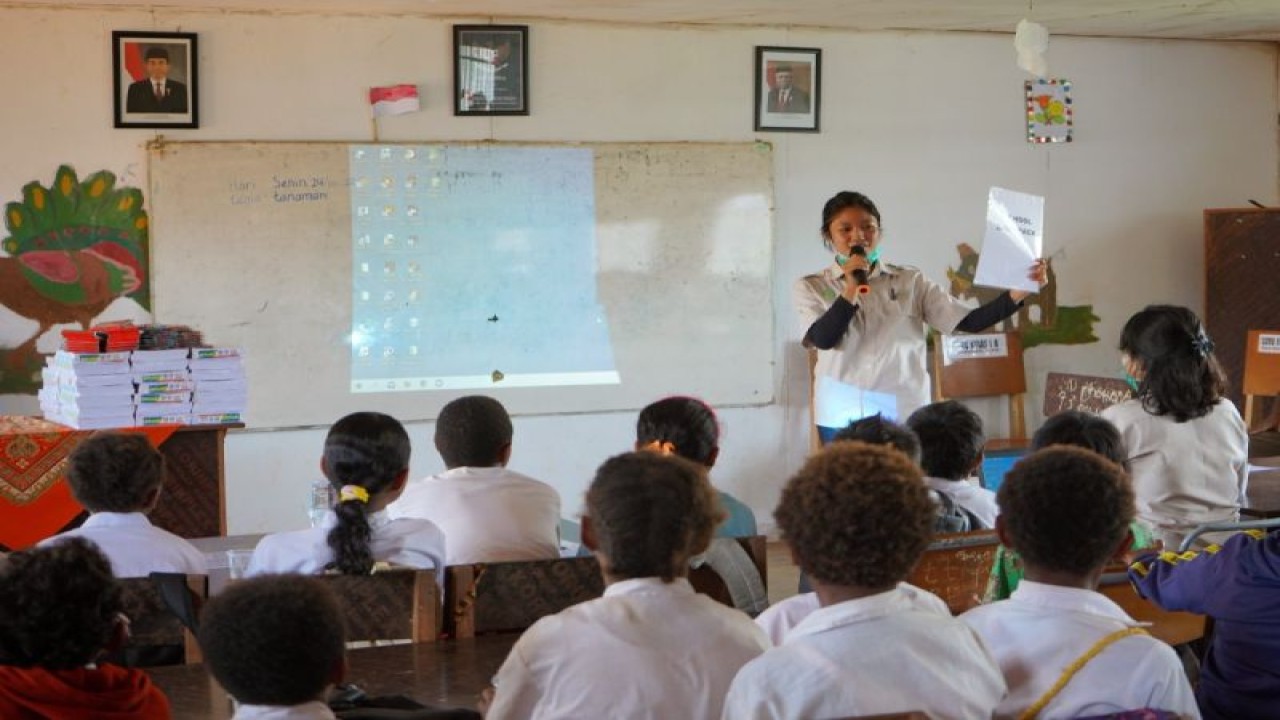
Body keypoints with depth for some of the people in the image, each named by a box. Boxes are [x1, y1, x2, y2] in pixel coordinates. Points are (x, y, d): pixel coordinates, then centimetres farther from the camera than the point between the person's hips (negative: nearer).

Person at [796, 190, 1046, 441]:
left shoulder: (909, 281, 6)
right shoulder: (811, 287, 5)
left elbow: (968, 321, 0)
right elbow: (824, 339, -10)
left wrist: (1018, 292, -13)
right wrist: (852, 288, -16)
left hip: (905, 412, 1)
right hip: (843, 415, 0)